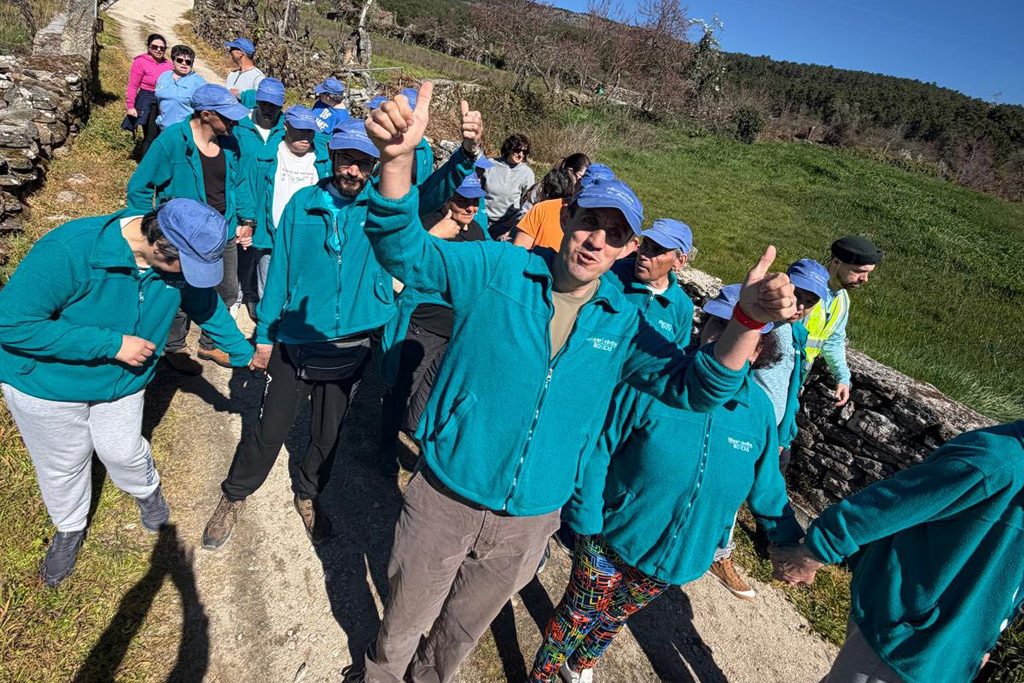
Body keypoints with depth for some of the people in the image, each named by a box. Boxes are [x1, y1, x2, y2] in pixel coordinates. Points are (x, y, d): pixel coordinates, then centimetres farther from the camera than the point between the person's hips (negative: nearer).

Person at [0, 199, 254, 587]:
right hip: (48, 382, -2)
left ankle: (147, 490, 50)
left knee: (123, 451, 15)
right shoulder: (68, 251, -36)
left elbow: (206, 304, -1)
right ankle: (69, 529, 46)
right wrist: (111, 344, -34)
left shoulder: (182, 257, -20)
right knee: (63, 465, 16)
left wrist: (243, 353, 8)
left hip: (123, 380, 3)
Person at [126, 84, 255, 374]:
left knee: (228, 294, 17)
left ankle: (210, 344, 40)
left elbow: (239, 183, 14)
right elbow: (139, 189, -12)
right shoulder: (172, 140, -18)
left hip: (224, 233, 6)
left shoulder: (228, 142, -1)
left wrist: (246, 220, 5)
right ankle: (174, 349, 35)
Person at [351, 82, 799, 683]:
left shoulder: (622, 324, -5)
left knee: (462, 630, 28)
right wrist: (399, 159, -41)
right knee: (404, 621, 24)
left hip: (529, 520, 2)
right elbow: (405, 251, -20)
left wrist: (749, 319, -28)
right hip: (446, 497, -1)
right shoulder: (498, 270, -12)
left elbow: (695, 386, -8)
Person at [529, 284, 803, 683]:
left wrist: (790, 543, 10)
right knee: (578, 615, 15)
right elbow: (598, 449, -16)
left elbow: (766, 485, 6)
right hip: (612, 537, -3)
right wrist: (585, 521, -17)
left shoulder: (759, 410, -9)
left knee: (616, 617, 26)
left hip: (678, 558, 4)